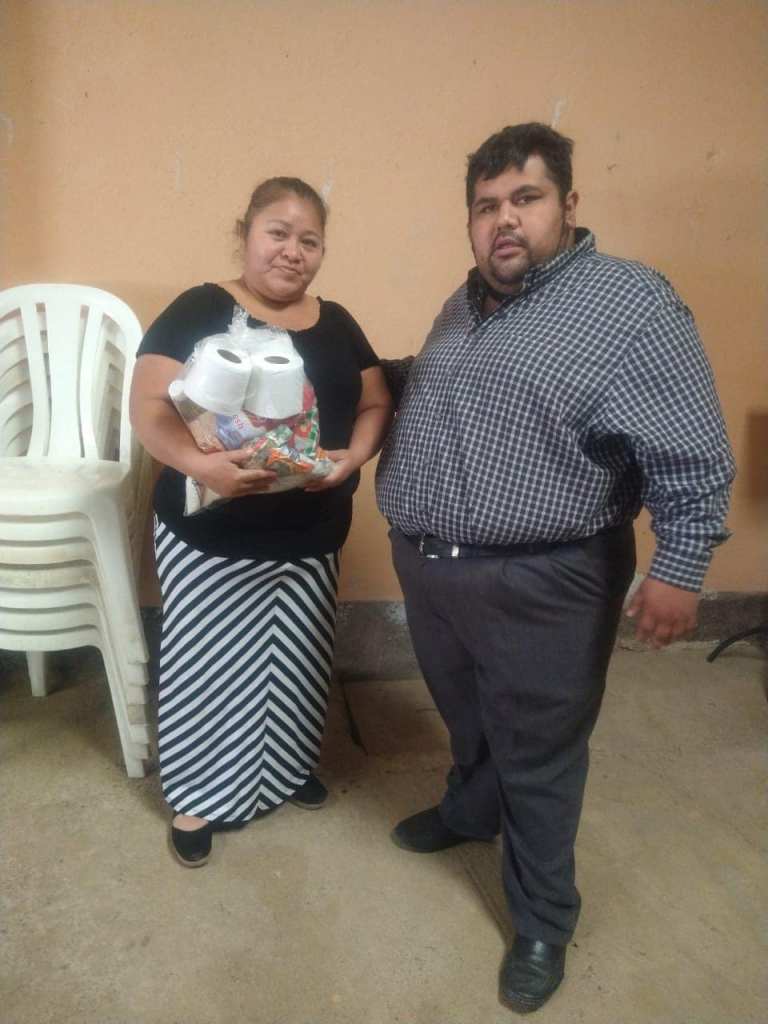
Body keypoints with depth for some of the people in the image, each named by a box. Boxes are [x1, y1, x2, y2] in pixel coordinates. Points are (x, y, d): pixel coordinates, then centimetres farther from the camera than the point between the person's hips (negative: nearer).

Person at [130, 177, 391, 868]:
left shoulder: (336, 324, 8)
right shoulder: (199, 310, -9)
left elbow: (376, 404, 11)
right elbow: (149, 407, -14)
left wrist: (353, 455, -10)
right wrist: (198, 463, -32)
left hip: (312, 536, 5)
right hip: (211, 537, -5)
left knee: (297, 663, 20)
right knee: (208, 666, 8)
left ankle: (290, 768, 44)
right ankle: (197, 798, 29)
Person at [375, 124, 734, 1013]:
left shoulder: (632, 305, -13)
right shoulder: (461, 307, 10)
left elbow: (692, 459, -14)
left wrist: (677, 569, -18)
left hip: (539, 588, -6)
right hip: (426, 568, 7)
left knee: (537, 762, 10)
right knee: (467, 724, 26)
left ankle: (542, 923, 31)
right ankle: (470, 810, 54)